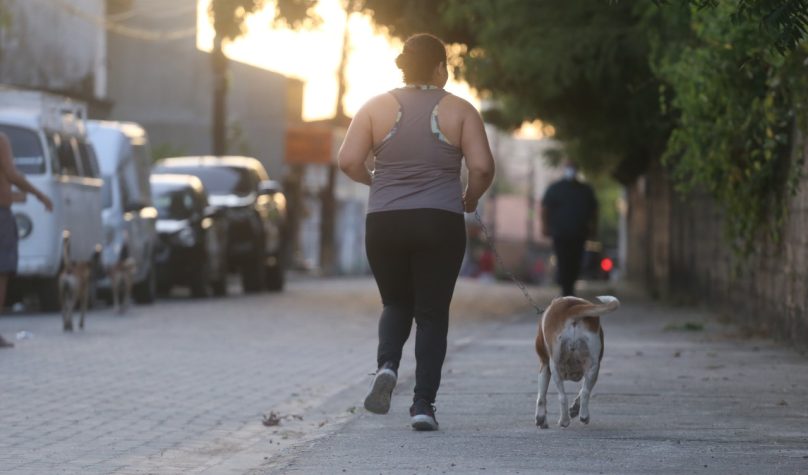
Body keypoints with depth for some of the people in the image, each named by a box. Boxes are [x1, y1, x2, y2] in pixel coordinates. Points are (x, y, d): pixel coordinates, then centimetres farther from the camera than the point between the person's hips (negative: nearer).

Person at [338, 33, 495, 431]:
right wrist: (470, 199, 11)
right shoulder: (459, 111, 0)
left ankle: (387, 365, -8)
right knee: (432, 314, 6)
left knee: (396, 304, 20)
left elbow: (348, 161, -4)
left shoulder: (377, 108, 3)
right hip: (441, 223, -1)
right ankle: (423, 404, -2)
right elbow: (482, 167, -8)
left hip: (384, 223, 2)